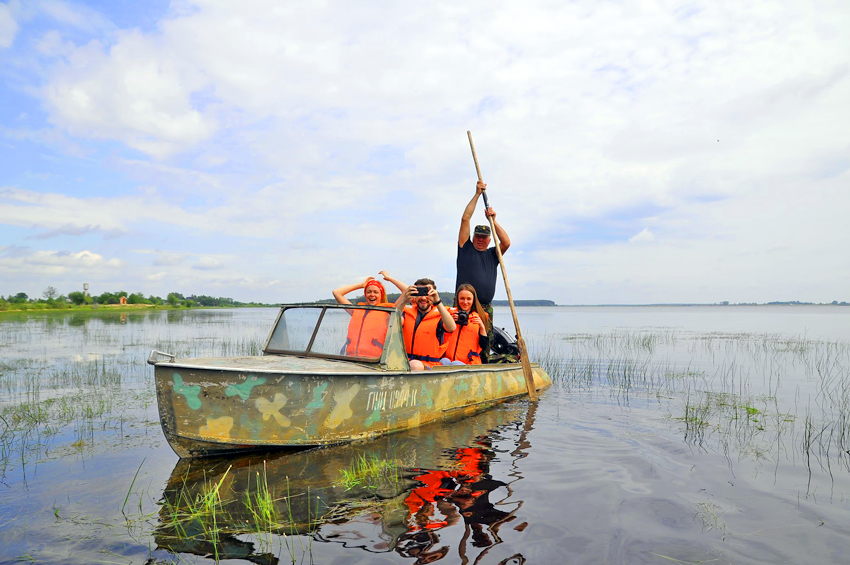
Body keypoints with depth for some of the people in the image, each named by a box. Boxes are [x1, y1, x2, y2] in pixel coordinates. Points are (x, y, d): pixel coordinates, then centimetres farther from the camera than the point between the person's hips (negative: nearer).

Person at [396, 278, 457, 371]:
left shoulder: (439, 314, 6)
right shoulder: (407, 311, 12)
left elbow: (451, 328, -17)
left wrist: (437, 302, -25)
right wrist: (404, 301, -22)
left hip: (430, 366, -2)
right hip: (404, 362, 2)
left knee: (415, 365, -33)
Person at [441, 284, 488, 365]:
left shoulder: (480, 317, 13)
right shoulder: (450, 313, 16)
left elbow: (484, 346, 8)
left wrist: (482, 327, -5)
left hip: (470, 363, -1)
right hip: (448, 358, 2)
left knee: (456, 365, -34)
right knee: (444, 362, -33)